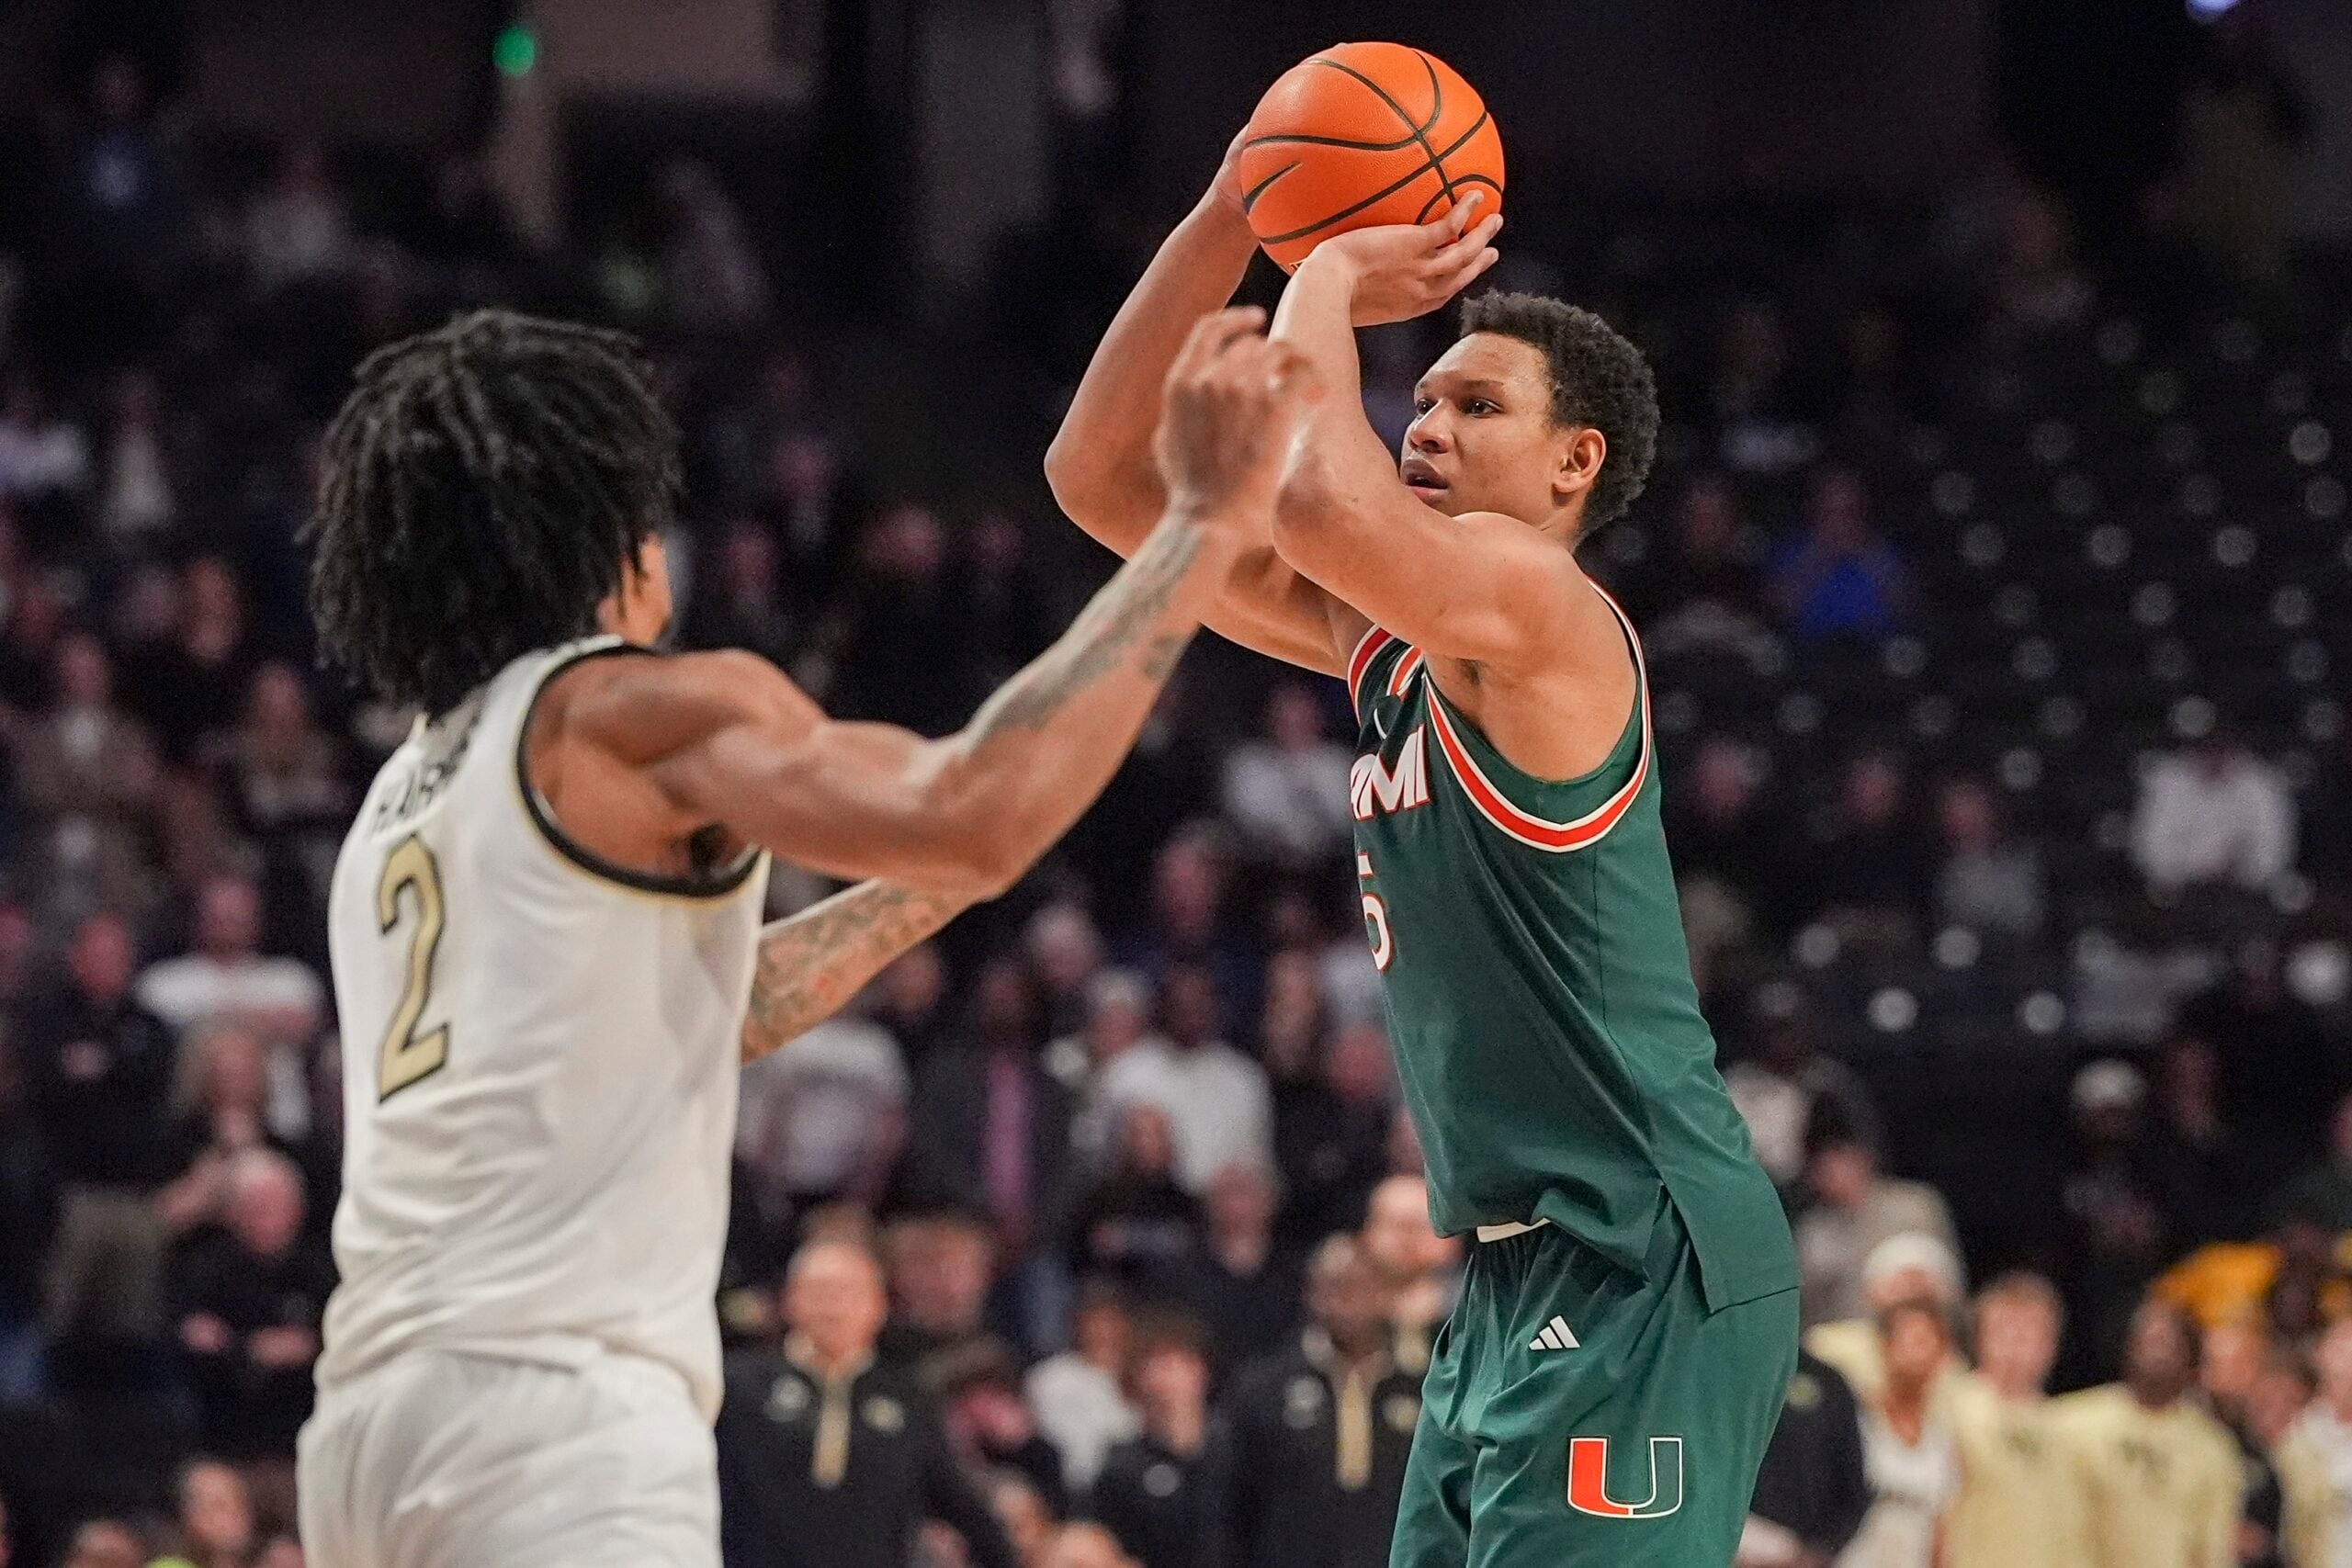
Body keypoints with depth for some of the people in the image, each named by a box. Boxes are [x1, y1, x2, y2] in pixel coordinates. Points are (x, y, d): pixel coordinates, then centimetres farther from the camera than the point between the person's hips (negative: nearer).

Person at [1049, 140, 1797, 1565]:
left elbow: (1315, 498, -30)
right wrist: (1226, 222, 5)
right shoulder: (1384, 632, 15)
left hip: (1644, 1271, -10)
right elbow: (1102, 479, 15)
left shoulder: (1535, 604, -11)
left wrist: (1327, 281, -11)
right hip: (1526, 1273, 10)